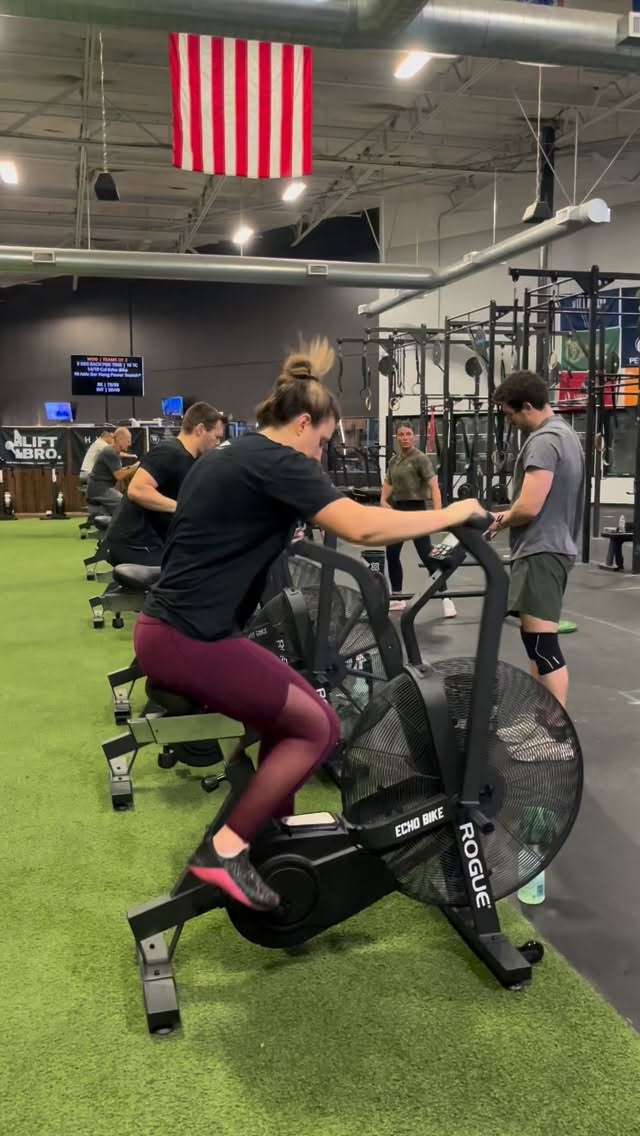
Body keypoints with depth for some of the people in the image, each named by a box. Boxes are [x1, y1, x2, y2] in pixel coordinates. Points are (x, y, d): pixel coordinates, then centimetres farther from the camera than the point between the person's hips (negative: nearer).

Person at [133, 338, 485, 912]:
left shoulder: (227, 456, 17)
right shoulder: (277, 462, -12)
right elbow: (362, 526, -23)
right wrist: (451, 515, -11)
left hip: (166, 630, 10)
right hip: (188, 642, -10)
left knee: (292, 705, 17)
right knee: (317, 726, -1)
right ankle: (225, 851, 1)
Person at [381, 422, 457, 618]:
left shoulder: (420, 458, -11)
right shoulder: (394, 460, 10)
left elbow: (434, 485, -20)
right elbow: (388, 484, 21)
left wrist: (438, 512, -32)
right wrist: (383, 501, 1)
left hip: (416, 508, -8)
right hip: (398, 509, 8)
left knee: (426, 555, -11)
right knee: (391, 554, 10)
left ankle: (446, 599, -7)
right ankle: (397, 598, 22)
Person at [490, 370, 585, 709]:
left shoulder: (543, 441, -18)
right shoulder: (563, 433, 17)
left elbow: (529, 507, -23)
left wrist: (501, 521, -4)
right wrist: (508, 515, 18)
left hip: (541, 551, -11)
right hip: (552, 545, 11)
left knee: (542, 642, -11)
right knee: (536, 638, 17)